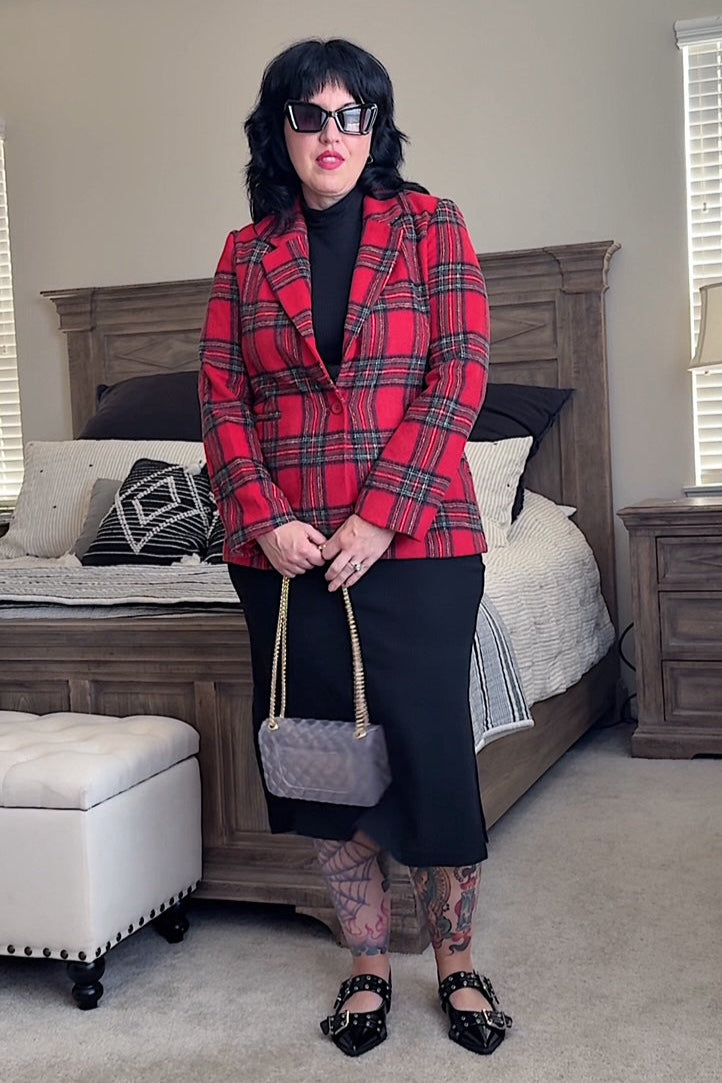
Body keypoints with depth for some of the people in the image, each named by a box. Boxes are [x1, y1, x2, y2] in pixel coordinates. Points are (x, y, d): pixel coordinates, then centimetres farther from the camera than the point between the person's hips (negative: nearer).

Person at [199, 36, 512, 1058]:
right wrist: (265, 520, -10)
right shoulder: (246, 254, 10)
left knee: (430, 755, 1)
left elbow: (459, 374, -6)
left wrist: (380, 517, -14)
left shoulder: (429, 226, 3)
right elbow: (221, 395, 5)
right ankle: (369, 966, 27)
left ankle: (457, 962, 24)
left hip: (415, 545, -2)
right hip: (288, 553, 3)